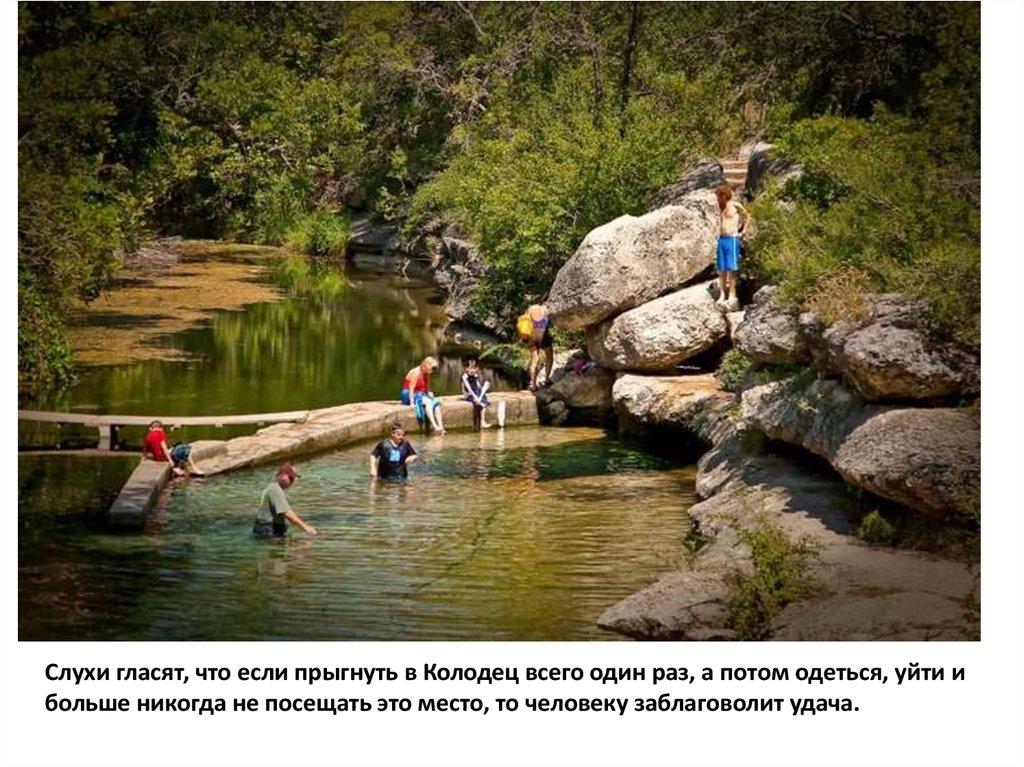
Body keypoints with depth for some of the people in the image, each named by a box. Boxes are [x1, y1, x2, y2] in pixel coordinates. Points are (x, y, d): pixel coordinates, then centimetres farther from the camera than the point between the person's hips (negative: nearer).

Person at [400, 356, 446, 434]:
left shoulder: (427, 375, 9)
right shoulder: (416, 373, -17)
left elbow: (428, 389, 13)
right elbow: (411, 388, -21)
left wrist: (432, 398, -1)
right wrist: (412, 403, -25)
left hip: (421, 394, 8)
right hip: (410, 395, -8)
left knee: (436, 402, -15)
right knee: (427, 402, -33)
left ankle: (441, 427, -26)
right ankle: (435, 426, -42)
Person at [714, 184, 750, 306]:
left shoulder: (735, 206, -5)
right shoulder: (721, 207, 14)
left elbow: (747, 217, 4)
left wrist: (742, 232, 0)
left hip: (732, 239, -7)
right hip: (721, 239, 7)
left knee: (731, 268, -6)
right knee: (721, 269, 6)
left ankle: (732, 295, -4)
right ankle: (723, 294, 10)